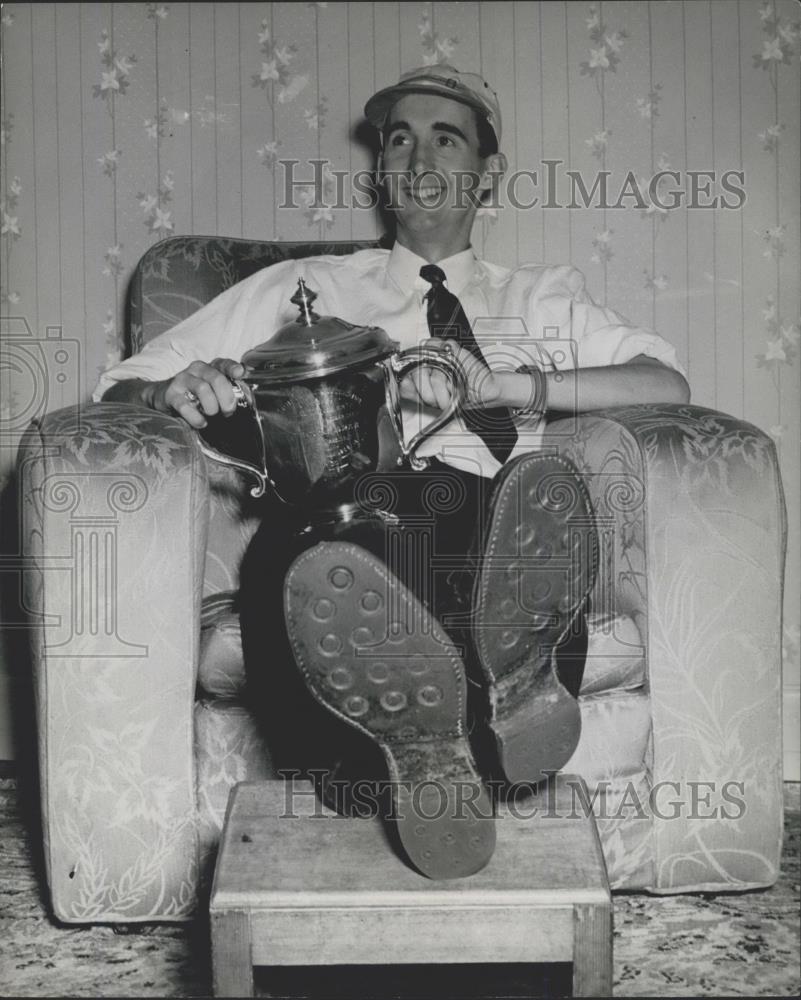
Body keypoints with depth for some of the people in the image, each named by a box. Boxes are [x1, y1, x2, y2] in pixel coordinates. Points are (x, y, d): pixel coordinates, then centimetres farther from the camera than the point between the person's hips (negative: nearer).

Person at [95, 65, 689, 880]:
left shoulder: (543, 297, 29)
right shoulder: (299, 288, 29)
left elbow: (667, 384, 9)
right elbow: (121, 389, 22)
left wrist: (502, 385, -7)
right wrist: (172, 391, -4)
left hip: (487, 512, 1)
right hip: (332, 515, 0)